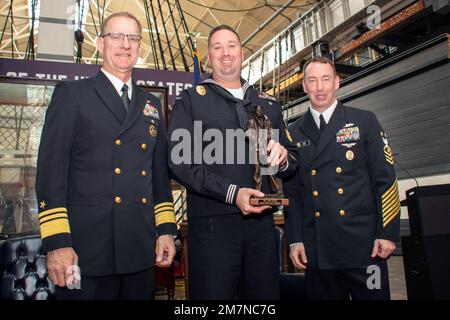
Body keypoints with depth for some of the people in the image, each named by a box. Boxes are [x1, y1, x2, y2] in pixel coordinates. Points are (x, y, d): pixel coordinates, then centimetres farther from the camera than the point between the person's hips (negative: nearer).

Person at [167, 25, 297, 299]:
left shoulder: (269, 104, 18)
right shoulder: (190, 100, 6)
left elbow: (292, 162, 20)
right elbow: (180, 162, -6)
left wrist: (283, 159, -5)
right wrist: (231, 193, -17)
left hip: (262, 221, 4)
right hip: (212, 223, -3)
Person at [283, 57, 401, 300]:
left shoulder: (365, 121, 4)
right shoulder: (293, 133, 8)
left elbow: (385, 178, 0)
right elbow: (291, 189, 8)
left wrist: (387, 233, -7)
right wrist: (295, 240, 2)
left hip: (363, 246, -1)